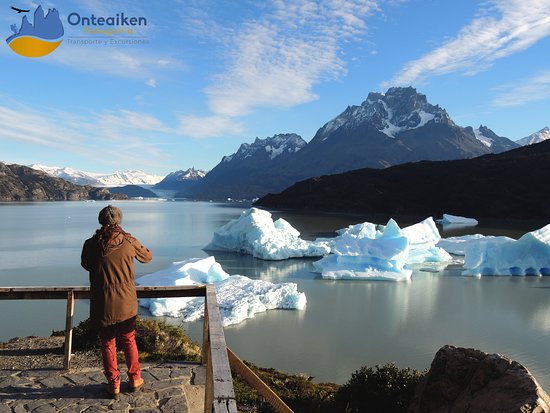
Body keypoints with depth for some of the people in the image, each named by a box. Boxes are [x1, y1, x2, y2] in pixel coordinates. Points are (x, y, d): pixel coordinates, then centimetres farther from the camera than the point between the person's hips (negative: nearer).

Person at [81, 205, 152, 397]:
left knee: (107, 344, 15)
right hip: (126, 304, 1)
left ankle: (113, 384, 23)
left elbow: (85, 265, 10)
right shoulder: (129, 242, -11)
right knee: (129, 340, 18)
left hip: (102, 305, 0)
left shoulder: (91, 244, -10)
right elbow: (147, 257, 7)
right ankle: (134, 379, 27)